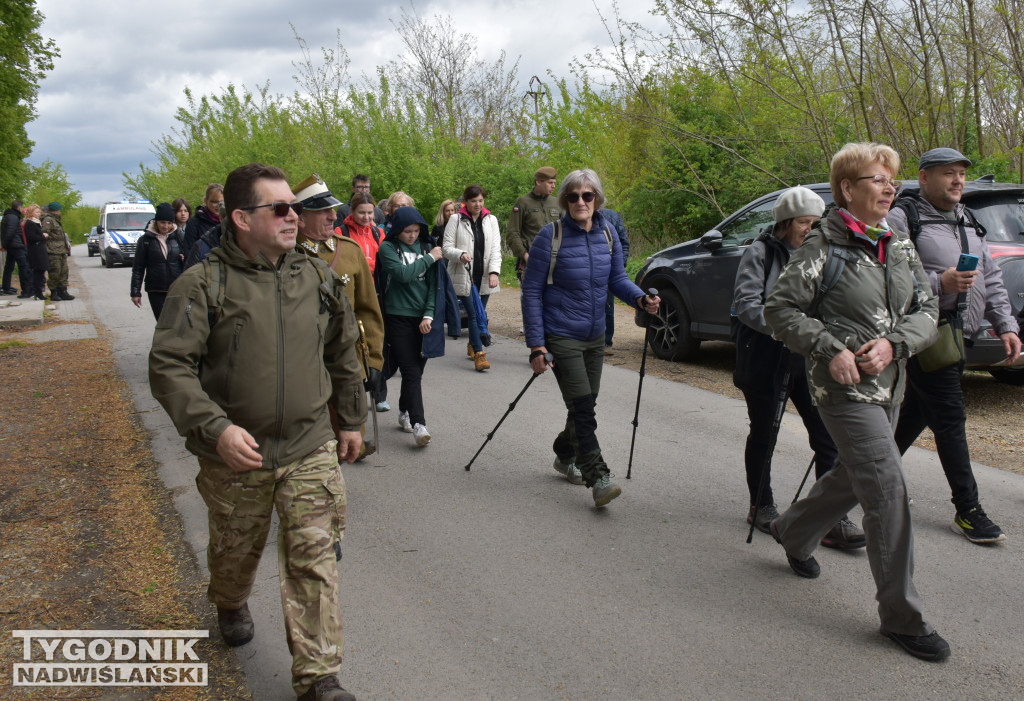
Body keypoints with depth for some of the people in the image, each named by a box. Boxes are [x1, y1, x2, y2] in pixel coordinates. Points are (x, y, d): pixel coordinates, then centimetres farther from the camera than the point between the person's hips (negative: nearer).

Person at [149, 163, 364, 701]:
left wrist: (350, 420, 18)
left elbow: (343, 355, 15)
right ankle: (230, 605, 54)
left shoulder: (318, 277, 3)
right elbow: (169, 366, -15)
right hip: (235, 454, -1)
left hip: (310, 449, 2)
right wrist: (216, 428, -26)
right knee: (236, 550, 20)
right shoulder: (203, 284, -11)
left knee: (312, 558, -2)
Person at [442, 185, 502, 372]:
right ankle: (479, 354, -11)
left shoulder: (491, 220, 8)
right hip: (464, 276, -3)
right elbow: (446, 248, -2)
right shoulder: (456, 220, 0)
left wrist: (494, 272, -12)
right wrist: (460, 254, -24)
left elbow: (496, 249, 2)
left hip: (484, 277, 3)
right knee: (473, 314, -10)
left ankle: (472, 345, 32)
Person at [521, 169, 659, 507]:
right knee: (583, 408, -12)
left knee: (586, 405, 15)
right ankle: (598, 478, -7)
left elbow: (617, 278, 12)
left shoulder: (607, 235, 1)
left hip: (595, 337, 6)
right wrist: (536, 345, -16)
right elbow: (531, 291, -12)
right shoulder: (551, 236, -14)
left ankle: (565, 456, 39)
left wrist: (641, 299, -11)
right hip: (561, 336, -6)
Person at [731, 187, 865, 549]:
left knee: (827, 436, -5)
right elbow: (746, 304, -15)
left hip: (807, 359, 4)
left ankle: (834, 520, -1)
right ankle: (761, 508, 28)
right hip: (765, 359, -4)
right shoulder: (759, 253, -5)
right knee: (764, 435, 10)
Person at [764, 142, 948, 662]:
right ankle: (901, 616, 0)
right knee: (888, 489, -11)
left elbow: (927, 310, 9)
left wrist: (894, 342, -10)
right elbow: (780, 309, -9)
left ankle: (793, 532, 48)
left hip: (889, 386, 8)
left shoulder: (900, 246, 10)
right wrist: (831, 349, -18)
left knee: (855, 477, 20)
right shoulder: (824, 247, -10)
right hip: (844, 388, -7)